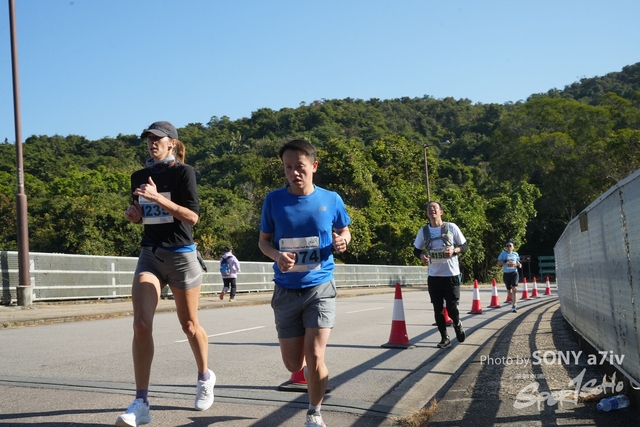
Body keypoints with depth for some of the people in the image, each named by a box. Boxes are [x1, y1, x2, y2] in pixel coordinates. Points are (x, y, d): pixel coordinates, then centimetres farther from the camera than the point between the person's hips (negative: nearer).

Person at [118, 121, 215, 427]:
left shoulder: (183, 172, -6)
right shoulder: (139, 176, 10)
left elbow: (193, 216, -15)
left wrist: (159, 198, -23)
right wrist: (133, 214, 0)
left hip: (180, 255, -4)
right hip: (150, 255, 4)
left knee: (189, 325, 10)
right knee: (141, 324, -14)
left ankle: (205, 377, 37)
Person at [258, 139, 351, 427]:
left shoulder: (331, 200, -5)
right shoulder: (273, 200, -5)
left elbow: (344, 232, 11)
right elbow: (263, 241, 4)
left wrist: (341, 241, -12)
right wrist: (277, 255, -17)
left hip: (320, 287, -1)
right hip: (286, 291, 1)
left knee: (314, 356, -12)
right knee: (293, 363, 6)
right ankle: (314, 371, 45)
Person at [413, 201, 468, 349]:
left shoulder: (451, 227, -3)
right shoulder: (424, 231, 4)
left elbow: (465, 245, 3)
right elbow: (416, 249, 12)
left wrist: (454, 250, -18)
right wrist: (421, 256, -11)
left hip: (451, 274, -3)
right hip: (434, 276, 3)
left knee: (451, 307, -3)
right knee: (438, 309, 5)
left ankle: (457, 325, 30)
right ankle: (444, 338, 19)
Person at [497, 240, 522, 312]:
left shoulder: (515, 254, 9)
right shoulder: (503, 254, 3)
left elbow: (518, 263, 19)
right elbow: (499, 264, 1)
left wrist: (519, 265, -4)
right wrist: (504, 261, -17)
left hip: (514, 273, -1)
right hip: (506, 274, 1)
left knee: (514, 289, -17)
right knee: (509, 290, 11)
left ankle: (514, 306, -21)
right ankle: (514, 302, 37)